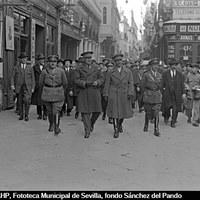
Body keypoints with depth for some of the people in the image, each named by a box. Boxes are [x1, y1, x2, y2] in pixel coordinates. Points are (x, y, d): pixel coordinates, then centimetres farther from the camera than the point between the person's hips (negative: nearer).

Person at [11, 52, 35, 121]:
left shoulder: (30, 68, 9)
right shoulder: (16, 67, 8)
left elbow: (32, 78, 8)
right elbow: (13, 77, 4)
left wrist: (33, 88, 0)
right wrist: (12, 84, -12)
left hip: (27, 87, -1)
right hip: (18, 87, 1)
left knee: (27, 100, -18)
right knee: (20, 102, 4)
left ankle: (26, 114, -2)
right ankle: (21, 115, 17)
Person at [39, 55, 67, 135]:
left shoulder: (61, 71, -2)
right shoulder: (44, 72, 0)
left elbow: (65, 83, 9)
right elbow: (41, 83, 12)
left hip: (58, 93, -1)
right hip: (47, 94, 1)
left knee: (56, 110, -10)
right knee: (49, 111, 9)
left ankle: (56, 127, -7)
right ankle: (51, 125, 27)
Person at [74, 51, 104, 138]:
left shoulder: (97, 67, 12)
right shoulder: (79, 68, 6)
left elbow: (101, 78, 12)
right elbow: (76, 80, 0)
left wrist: (97, 82, -9)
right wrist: (85, 83, -16)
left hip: (95, 92, 2)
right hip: (83, 93, -1)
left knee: (97, 111, -1)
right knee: (85, 112, -2)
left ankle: (92, 123, 30)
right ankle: (87, 131, 8)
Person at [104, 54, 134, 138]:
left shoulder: (128, 71, 7)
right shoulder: (110, 72, 4)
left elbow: (130, 83, 5)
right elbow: (107, 84, 6)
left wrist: (130, 92, -7)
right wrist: (106, 95, 2)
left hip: (124, 95, 2)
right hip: (114, 95, -1)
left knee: (123, 112, 9)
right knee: (114, 112, -5)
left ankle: (120, 125, 37)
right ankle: (116, 130, 3)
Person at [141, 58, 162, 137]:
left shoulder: (160, 75, 8)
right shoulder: (146, 75, -4)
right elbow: (142, 86, 1)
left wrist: (160, 94, 11)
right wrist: (144, 94, 2)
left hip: (157, 97, 2)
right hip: (148, 97, -2)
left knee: (156, 113, -4)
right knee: (148, 113, 8)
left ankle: (156, 130, -2)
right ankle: (146, 125, 34)